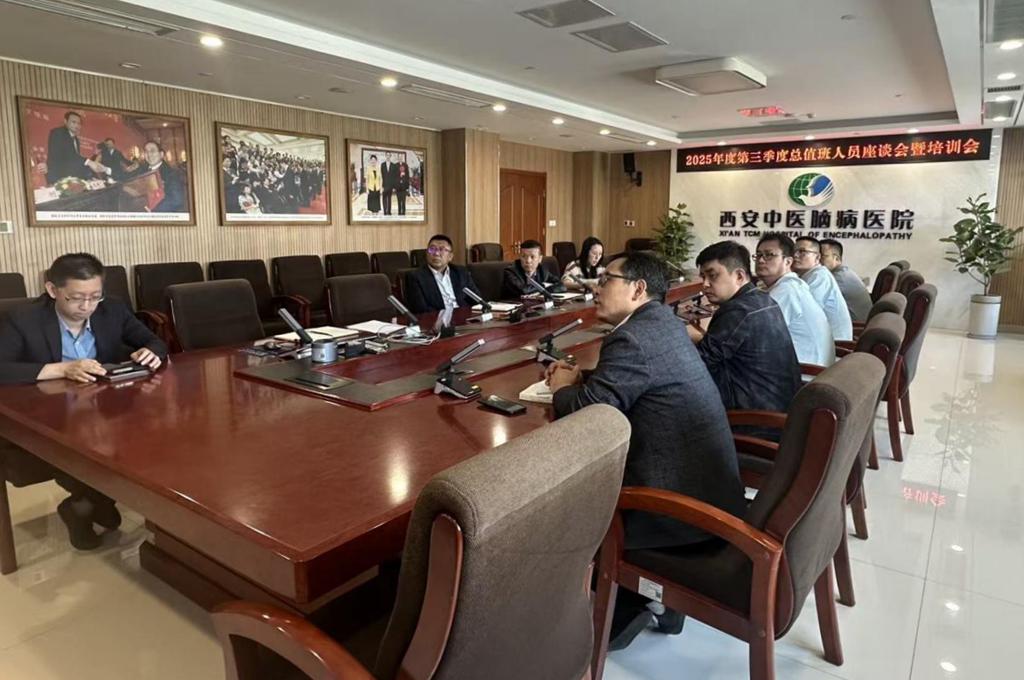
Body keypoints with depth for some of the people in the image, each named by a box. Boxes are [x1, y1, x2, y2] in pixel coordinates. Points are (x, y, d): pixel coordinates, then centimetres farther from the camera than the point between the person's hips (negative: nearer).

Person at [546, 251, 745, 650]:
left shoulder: (633, 338, -20)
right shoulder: (663, 323, 11)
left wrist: (562, 388, -2)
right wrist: (579, 378, 6)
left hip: (684, 504, -9)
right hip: (708, 488, 9)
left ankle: (625, 609, 18)